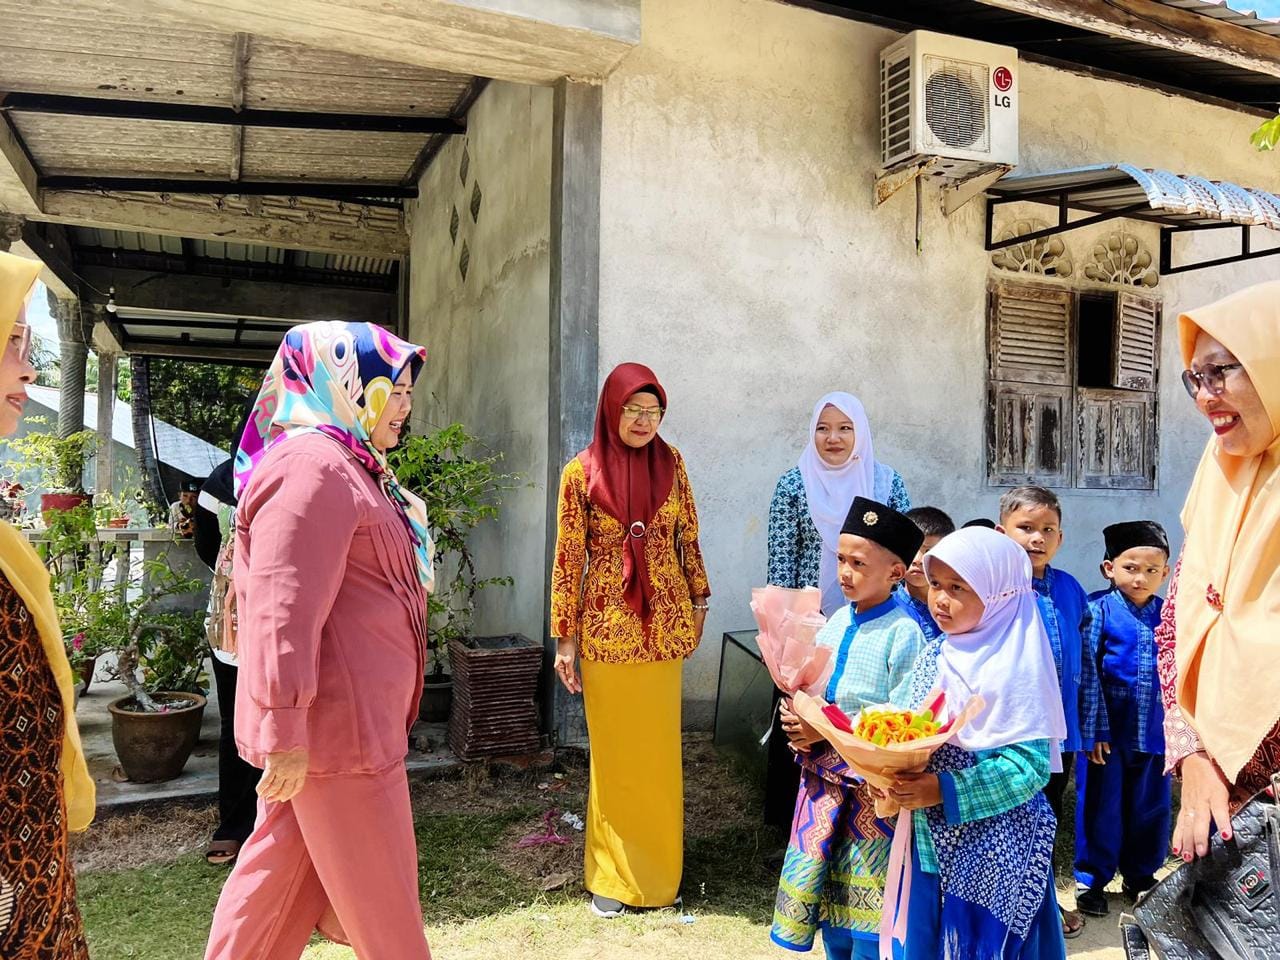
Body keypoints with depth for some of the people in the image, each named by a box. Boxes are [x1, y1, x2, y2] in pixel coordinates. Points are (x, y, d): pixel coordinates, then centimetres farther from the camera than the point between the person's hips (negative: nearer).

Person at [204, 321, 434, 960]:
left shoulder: (346, 467, 16)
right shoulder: (313, 466, -18)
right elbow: (283, 608, -25)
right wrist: (285, 733, -25)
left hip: (356, 714, 10)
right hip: (336, 724, -10)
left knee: (281, 864, 19)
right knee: (380, 890, 5)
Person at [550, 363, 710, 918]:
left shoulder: (670, 462, 3)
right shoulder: (581, 472, -5)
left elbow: (687, 538, 10)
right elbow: (568, 558, -4)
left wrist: (699, 602, 10)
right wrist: (564, 639, -4)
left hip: (663, 622, 2)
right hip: (607, 624, -2)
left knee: (659, 746, 11)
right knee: (613, 750, 8)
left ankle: (659, 867, 28)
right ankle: (613, 875, 23)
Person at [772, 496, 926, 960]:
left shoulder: (902, 632, -16)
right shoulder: (837, 620, 4)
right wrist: (795, 713, -10)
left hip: (871, 779, -7)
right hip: (823, 771, 7)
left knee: (865, 892, 5)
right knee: (824, 883, 19)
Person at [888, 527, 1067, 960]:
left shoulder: (1014, 669, -18)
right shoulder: (933, 655, 4)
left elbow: (1030, 764, -22)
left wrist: (944, 791, -26)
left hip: (993, 847, -7)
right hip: (930, 839, 7)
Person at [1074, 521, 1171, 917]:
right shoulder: (1099, 609, -9)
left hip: (1153, 732, 4)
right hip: (1107, 731, -4)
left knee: (1149, 807, 16)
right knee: (1101, 807, 6)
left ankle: (1140, 876, 36)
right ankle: (1092, 880, 23)